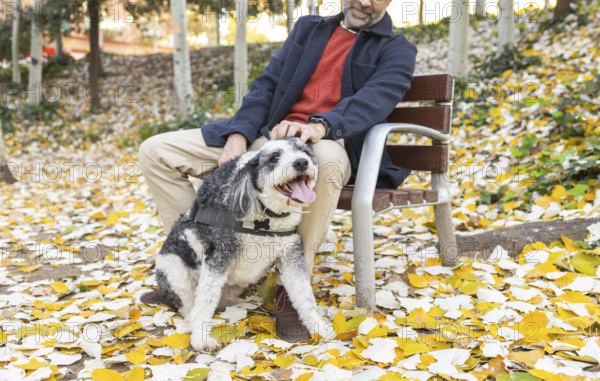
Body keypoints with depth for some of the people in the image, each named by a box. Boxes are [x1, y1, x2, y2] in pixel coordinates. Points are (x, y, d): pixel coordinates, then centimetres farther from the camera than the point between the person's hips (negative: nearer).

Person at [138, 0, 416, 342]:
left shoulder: (397, 50, 7)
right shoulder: (308, 28, 22)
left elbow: (375, 98, -14)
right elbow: (267, 85, 13)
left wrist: (320, 126, -34)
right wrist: (239, 135, -5)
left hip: (325, 144, -4)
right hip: (268, 138, 5)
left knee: (327, 159, -43)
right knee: (156, 151, -5)